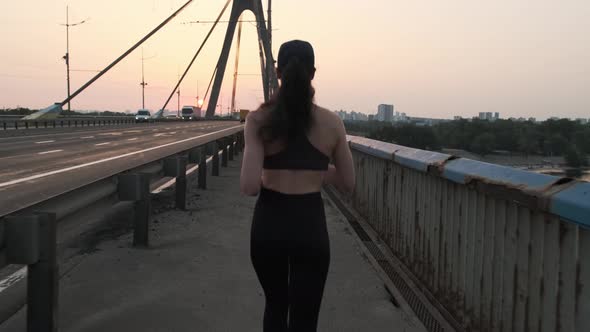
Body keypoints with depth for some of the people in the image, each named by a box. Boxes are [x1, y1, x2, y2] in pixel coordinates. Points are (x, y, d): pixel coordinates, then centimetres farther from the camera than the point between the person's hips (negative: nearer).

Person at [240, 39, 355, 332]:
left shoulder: (259, 119, -9)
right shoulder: (331, 122, -5)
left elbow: (249, 186, -17)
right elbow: (347, 184, 5)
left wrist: (267, 176, 6)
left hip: (269, 224, 1)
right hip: (310, 226, -1)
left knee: (275, 306, 26)